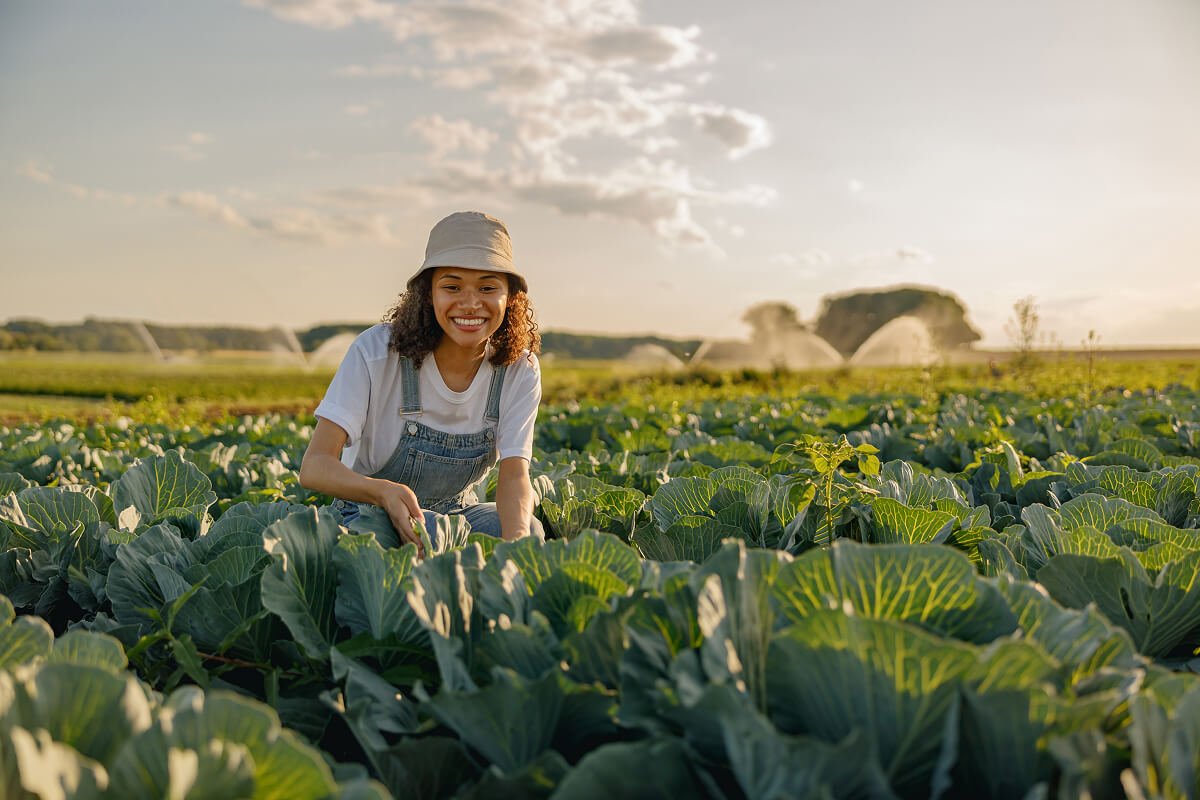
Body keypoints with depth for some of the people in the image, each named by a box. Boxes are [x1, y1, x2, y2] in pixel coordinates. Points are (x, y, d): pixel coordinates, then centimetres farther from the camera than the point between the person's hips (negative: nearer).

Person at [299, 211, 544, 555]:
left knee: (530, 530, -28)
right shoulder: (377, 352, -21)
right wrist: (384, 492, -48)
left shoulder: (519, 369, -11)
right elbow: (314, 465, -25)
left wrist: (516, 539, -43)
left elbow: (514, 475, -19)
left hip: (458, 513, 3)